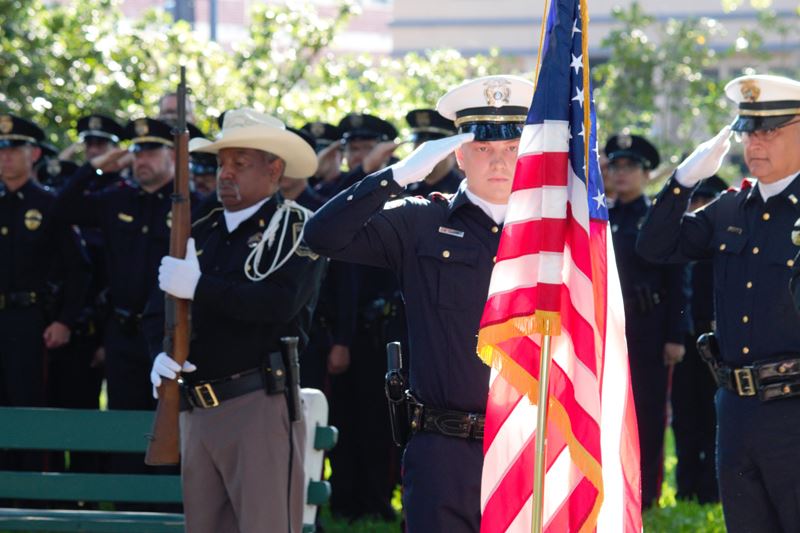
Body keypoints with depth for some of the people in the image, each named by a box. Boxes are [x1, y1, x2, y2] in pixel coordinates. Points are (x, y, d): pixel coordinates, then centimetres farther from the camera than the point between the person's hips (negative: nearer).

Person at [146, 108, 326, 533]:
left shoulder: (295, 227, -2)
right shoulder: (201, 234, 18)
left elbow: (281, 302, -18)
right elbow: (160, 311, 16)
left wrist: (199, 287, -22)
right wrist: (162, 354, -6)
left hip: (260, 406, -7)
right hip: (198, 412, 7)